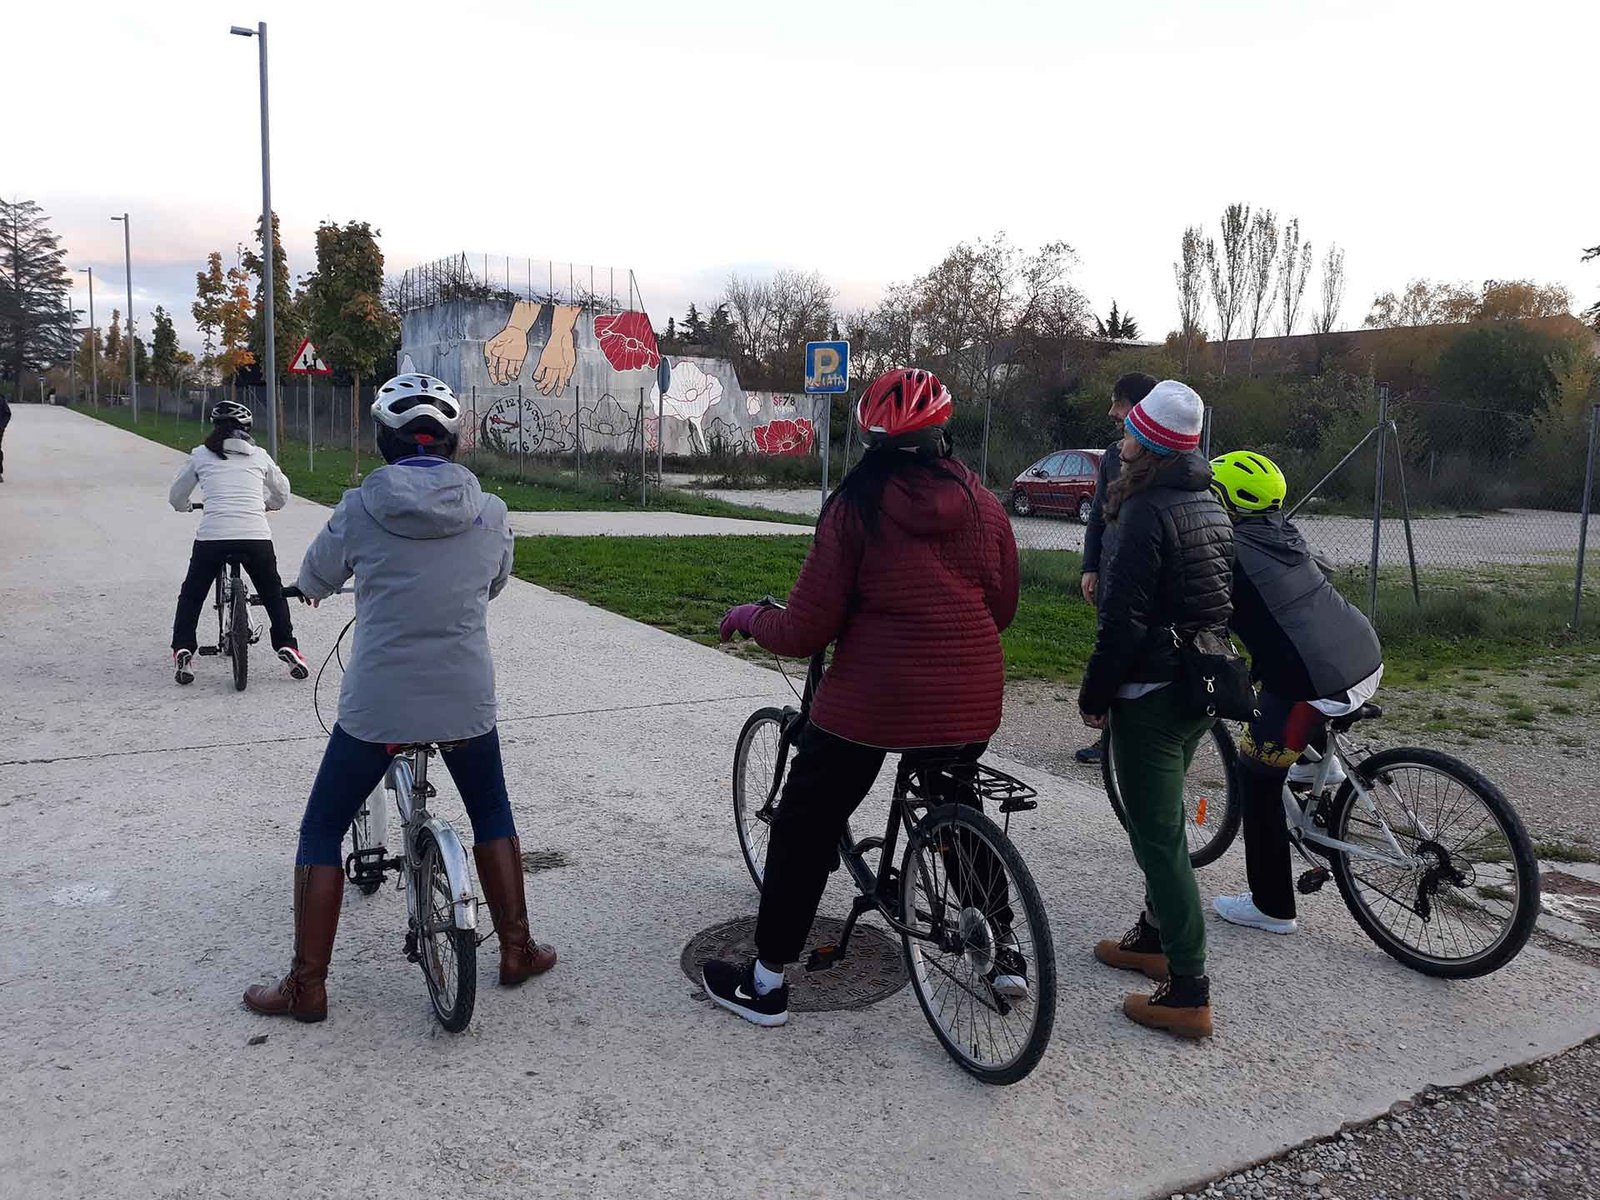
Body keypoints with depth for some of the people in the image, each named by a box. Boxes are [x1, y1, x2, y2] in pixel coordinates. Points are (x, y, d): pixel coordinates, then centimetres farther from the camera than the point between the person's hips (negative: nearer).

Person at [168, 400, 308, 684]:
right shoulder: (259, 455, 13)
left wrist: (186, 507, 44)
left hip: (212, 537, -1)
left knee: (191, 595, 21)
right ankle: (288, 647, 14)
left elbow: (176, 497, 21)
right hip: (257, 537, 1)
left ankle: (183, 652, 13)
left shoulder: (201, 455, 11)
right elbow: (282, 494, 27)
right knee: (273, 594, 22)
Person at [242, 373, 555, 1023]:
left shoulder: (360, 508, -8)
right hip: (466, 702, 2)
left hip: (376, 706, -2)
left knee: (320, 832, 16)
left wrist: (314, 584, 33)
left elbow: (313, 580, 9)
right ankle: (517, 950, 32)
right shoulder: (489, 513, -3)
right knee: (492, 812, 25)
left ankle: (306, 985, 22)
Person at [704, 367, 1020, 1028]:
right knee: (956, 805, 31)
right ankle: (1004, 947, 35)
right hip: (970, 702, 5)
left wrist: (747, 616, 8)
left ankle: (766, 981, 22)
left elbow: (806, 632, -10)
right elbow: (1003, 609, 10)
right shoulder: (984, 503, 2)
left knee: (804, 826, 13)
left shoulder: (855, 506, -10)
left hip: (871, 700, -4)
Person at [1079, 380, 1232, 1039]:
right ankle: (1154, 937, 38)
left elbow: (1124, 621, -21)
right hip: (1199, 688, 10)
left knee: (1158, 837, -3)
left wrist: (1094, 694, -11)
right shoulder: (1210, 504, 9)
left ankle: (1188, 993, 2)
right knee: (1161, 820, 23)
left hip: (1150, 695, -9)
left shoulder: (1148, 512, -20)